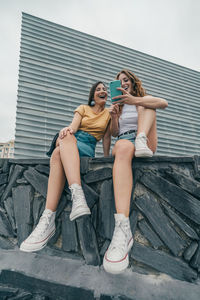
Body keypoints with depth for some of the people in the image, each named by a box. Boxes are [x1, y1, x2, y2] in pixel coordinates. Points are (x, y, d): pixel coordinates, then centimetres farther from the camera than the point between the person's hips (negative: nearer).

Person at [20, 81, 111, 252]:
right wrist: (66, 130, -22)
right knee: (67, 136, -38)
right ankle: (78, 196, -56)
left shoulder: (109, 114, 18)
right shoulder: (83, 108, 20)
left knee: (58, 154, -36)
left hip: (87, 148, -2)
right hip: (68, 143, 2)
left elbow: (107, 137, 16)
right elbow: (73, 127, 1)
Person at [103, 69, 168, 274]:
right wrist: (113, 117, -3)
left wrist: (135, 100, -20)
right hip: (124, 143, 0)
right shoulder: (119, 105, 29)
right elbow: (114, 133, 17)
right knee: (123, 147, -40)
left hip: (145, 147, 0)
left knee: (145, 105, -12)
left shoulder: (144, 99, 21)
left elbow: (164, 103, -5)